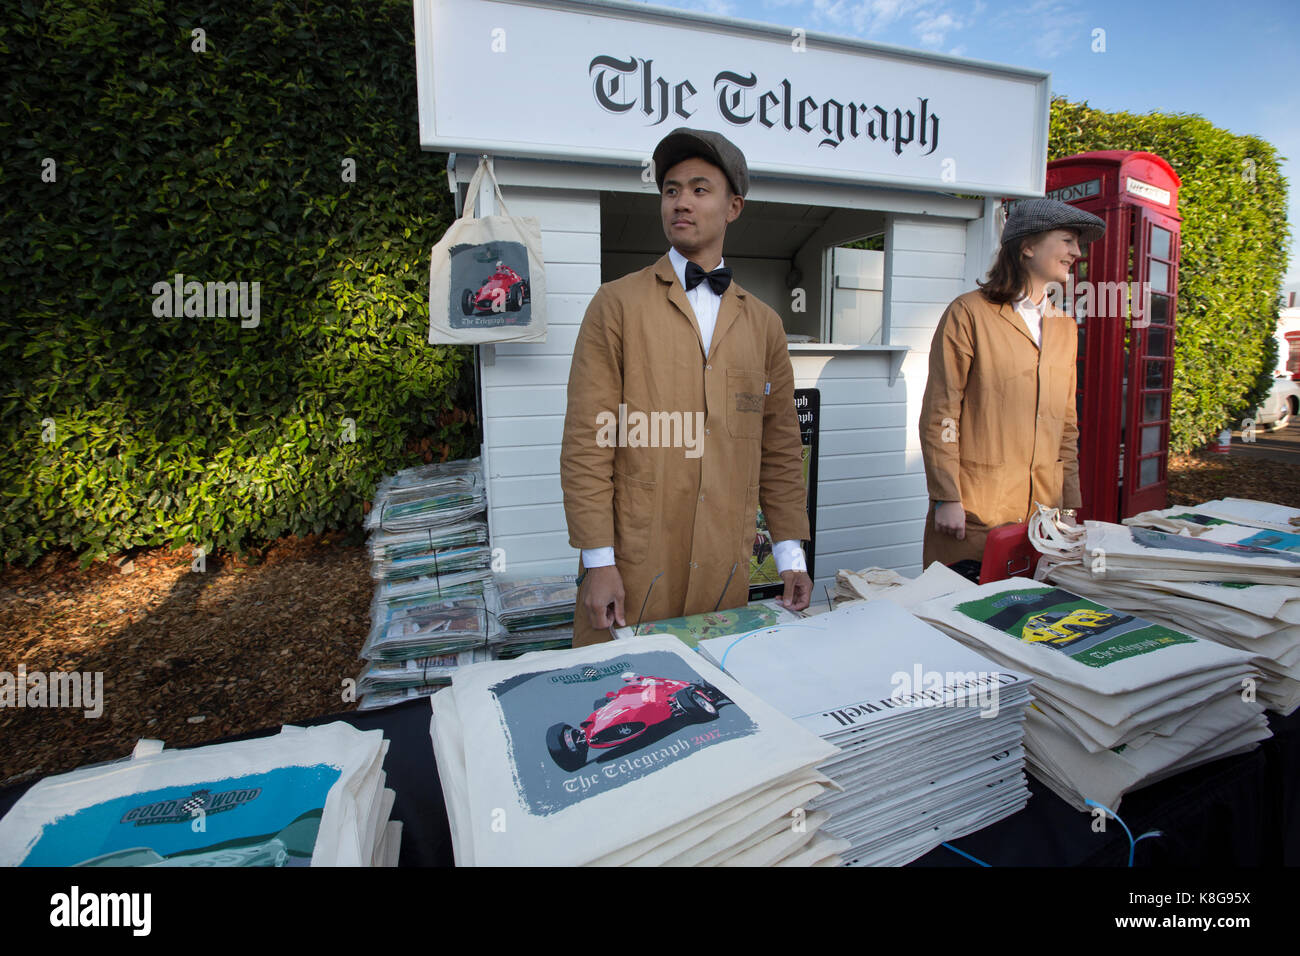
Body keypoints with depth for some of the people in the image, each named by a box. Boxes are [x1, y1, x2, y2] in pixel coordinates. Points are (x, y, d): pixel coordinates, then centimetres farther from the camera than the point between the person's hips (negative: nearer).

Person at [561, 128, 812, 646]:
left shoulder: (762, 323, 11)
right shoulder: (616, 304, 0)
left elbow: (779, 448, 12)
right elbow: (587, 443, -6)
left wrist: (790, 554, 8)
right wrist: (598, 562, -10)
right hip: (634, 566, -3)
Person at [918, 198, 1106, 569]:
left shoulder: (1065, 327, 16)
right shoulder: (969, 313, -5)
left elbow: (1066, 422, 19)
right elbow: (940, 414, -9)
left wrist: (1070, 503, 15)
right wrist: (946, 497, -13)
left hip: (1041, 508, 6)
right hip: (975, 509, -6)